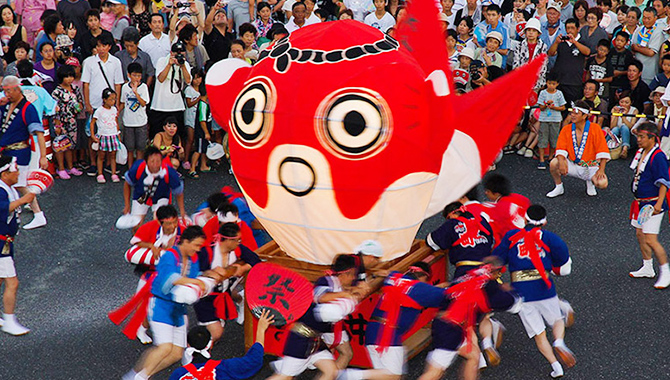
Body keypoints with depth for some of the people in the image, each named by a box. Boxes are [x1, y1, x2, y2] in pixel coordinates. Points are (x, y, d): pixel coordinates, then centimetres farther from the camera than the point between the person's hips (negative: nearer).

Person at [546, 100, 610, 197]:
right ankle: (559, 188, 2)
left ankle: (590, 182, 13)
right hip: (573, 165, 1)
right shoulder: (566, 129, -1)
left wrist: (601, 170, -21)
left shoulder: (595, 128, -9)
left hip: (591, 166, -1)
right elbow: (561, 149, -8)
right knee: (553, 164, -27)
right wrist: (561, 162, -29)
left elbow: (603, 151, -12)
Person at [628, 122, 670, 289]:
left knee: (651, 240, -11)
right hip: (641, 203, 10)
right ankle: (647, 268, 31)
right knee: (640, 235, 16)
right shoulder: (641, 152, 9)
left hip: (653, 204, -9)